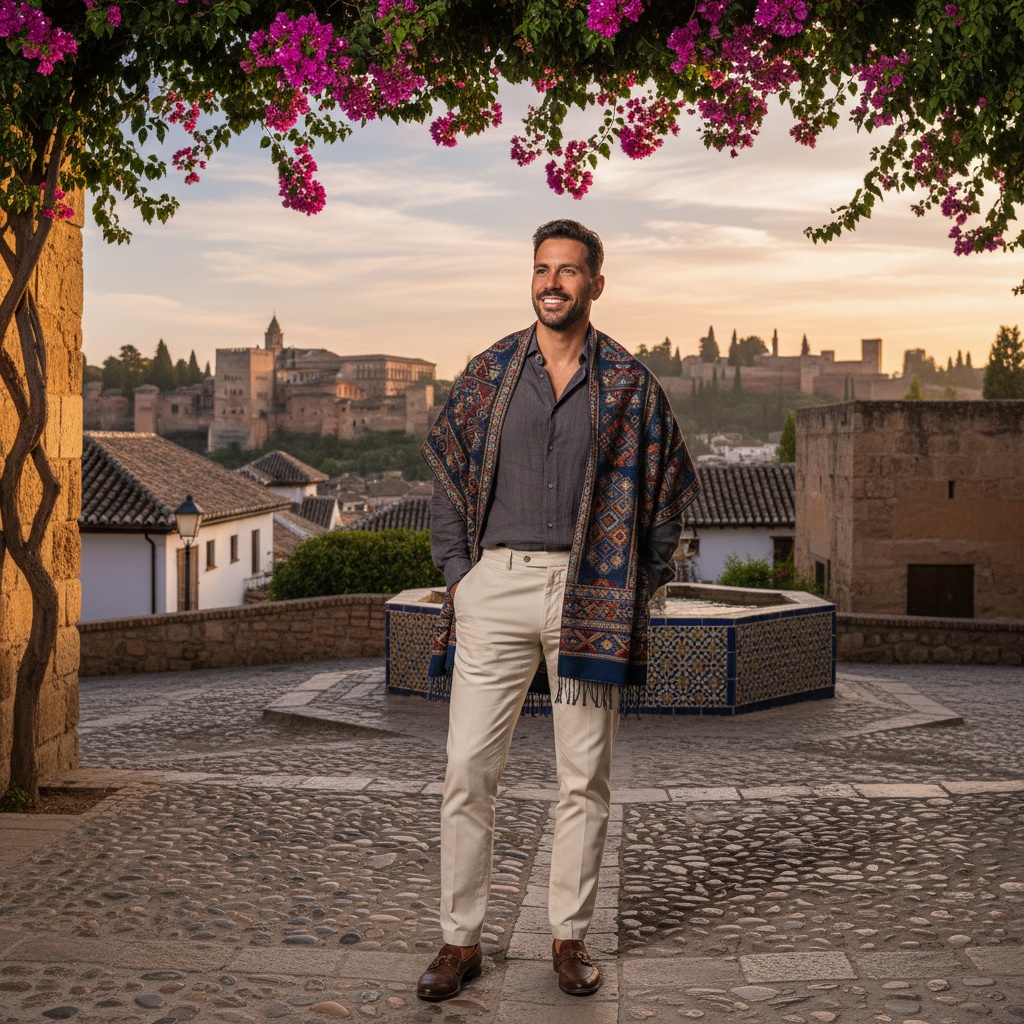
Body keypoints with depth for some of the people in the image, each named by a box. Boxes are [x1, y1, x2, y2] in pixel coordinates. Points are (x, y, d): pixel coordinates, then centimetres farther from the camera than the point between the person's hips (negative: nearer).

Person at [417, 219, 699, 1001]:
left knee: (585, 778, 6)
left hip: (590, 592, 0)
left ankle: (570, 938, 20)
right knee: (468, 770, -2)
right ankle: (461, 941, 10)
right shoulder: (489, 373, 8)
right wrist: (457, 572, 2)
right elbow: (450, 476, 12)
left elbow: (664, 493, 9)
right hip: (496, 584, 1)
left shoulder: (629, 384, 5)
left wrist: (637, 591, 2)